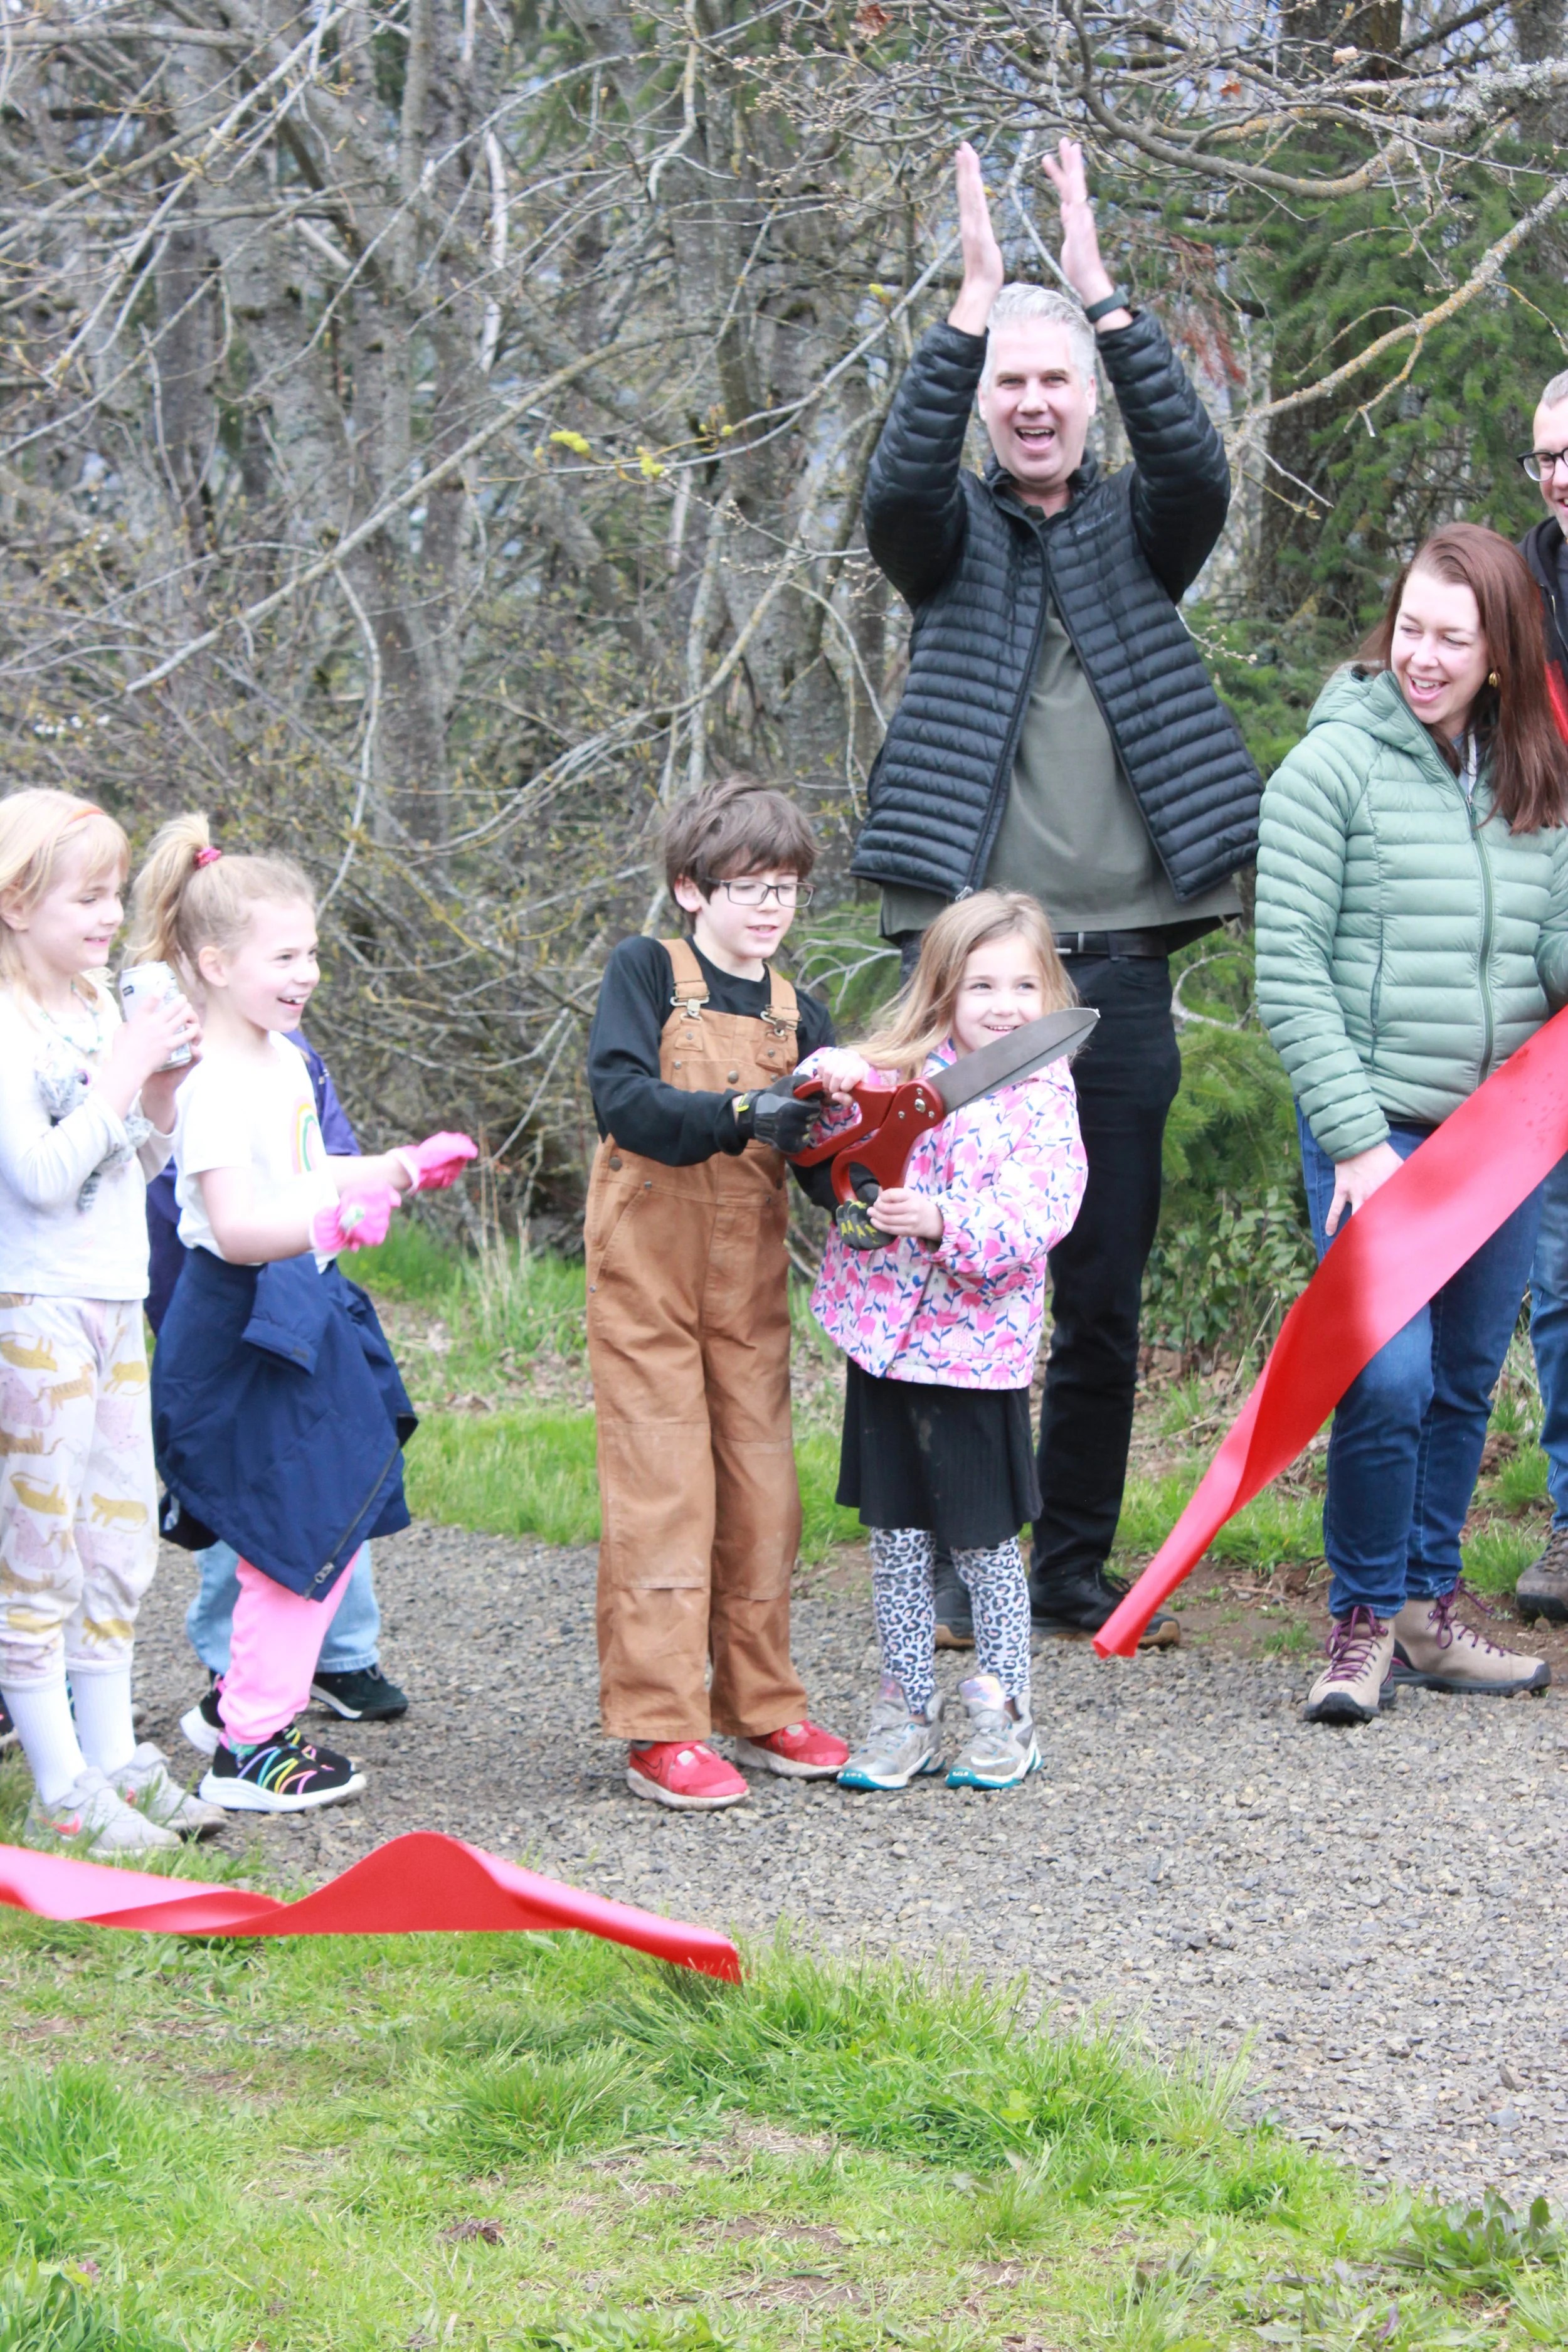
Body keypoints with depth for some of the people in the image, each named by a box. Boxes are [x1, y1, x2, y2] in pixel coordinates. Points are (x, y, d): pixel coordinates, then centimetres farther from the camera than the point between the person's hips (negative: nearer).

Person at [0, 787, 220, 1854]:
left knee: (120, 1544, 12)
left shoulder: (98, 1009, 10)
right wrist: (126, 1073, -19)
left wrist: (164, 1086, 0)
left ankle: (113, 1759, 21)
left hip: (115, 1307, 8)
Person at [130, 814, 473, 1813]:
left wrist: (405, 1167, 25)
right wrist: (332, 1221, -42)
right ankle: (248, 1750, 2)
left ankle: (253, 1698, 28)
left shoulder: (285, 1057, 11)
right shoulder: (217, 1085, -21)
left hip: (303, 1312, 10)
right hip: (245, 1328, -10)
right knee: (302, 1534, -6)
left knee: (333, 1523, 15)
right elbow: (237, 1225, -28)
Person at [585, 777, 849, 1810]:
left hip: (752, 1270, 5)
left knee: (762, 1485, 7)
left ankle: (762, 1707, 18)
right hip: (649, 1260, -5)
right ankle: (661, 1730, -4)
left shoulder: (799, 1016, 11)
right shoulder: (646, 971, -3)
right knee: (660, 1490, -6)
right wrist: (739, 1115, -29)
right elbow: (618, 1096, -18)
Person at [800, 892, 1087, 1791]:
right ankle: (908, 1710, 18)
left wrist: (942, 1222, -30)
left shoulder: (1045, 1098, -4)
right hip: (883, 1340, 3)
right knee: (897, 1540, 8)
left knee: (984, 1539, 4)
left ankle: (1003, 1709, 18)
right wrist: (832, 1079, -17)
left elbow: (1039, 1219, -14)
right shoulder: (901, 1072, 4)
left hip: (978, 1347, -3)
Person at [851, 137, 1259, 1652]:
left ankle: (1076, 1568, 16)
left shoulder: (1133, 532, 11)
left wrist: (1102, 293, -18)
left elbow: (1199, 471, -11)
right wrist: (973, 303, -24)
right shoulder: (952, 537, 7)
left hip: (1118, 969, 2)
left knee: (1104, 1291, 6)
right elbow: (898, 485, -16)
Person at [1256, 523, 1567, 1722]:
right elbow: (1289, 971, -8)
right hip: (1376, 1125, -5)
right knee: (1389, 1378, -15)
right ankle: (1363, 1625, 2)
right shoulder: (1337, 765, -6)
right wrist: (1356, 1138, -14)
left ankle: (1428, 1612, 24)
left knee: (1466, 1385, 10)